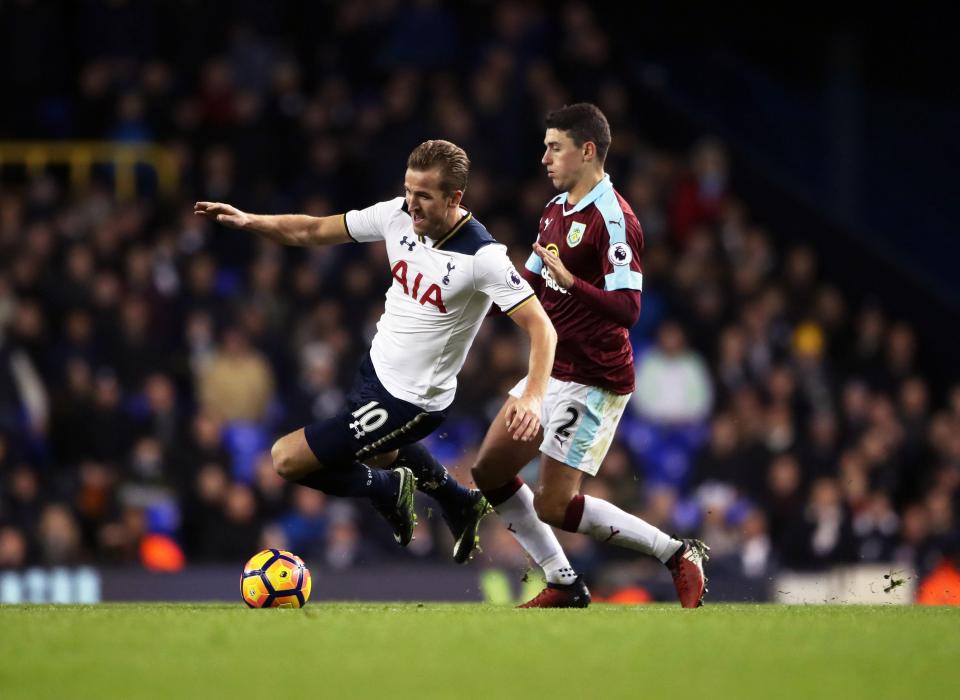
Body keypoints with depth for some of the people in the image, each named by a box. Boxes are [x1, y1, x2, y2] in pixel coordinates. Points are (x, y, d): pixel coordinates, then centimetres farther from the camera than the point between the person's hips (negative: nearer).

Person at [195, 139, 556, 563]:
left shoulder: (483, 257, -28)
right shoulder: (398, 216, -11)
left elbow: (540, 326, -27)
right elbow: (314, 232, 0)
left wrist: (533, 396, -42)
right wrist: (249, 221, -14)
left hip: (409, 401, -8)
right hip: (377, 367, 8)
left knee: (287, 459, -10)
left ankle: (387, 489, 10)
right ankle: (461, 506, 56)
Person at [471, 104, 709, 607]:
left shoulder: (613, 219, -19)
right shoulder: (556, 209, 11)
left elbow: (627, 309, -27)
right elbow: (532, 284, 25)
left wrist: (570, 281, -40)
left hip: (592, 382, -10)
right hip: (552, 370, 10)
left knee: (552, 506, -9)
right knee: (489, 472, 10)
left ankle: (678, 555, 2)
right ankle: (564, 585, 17)